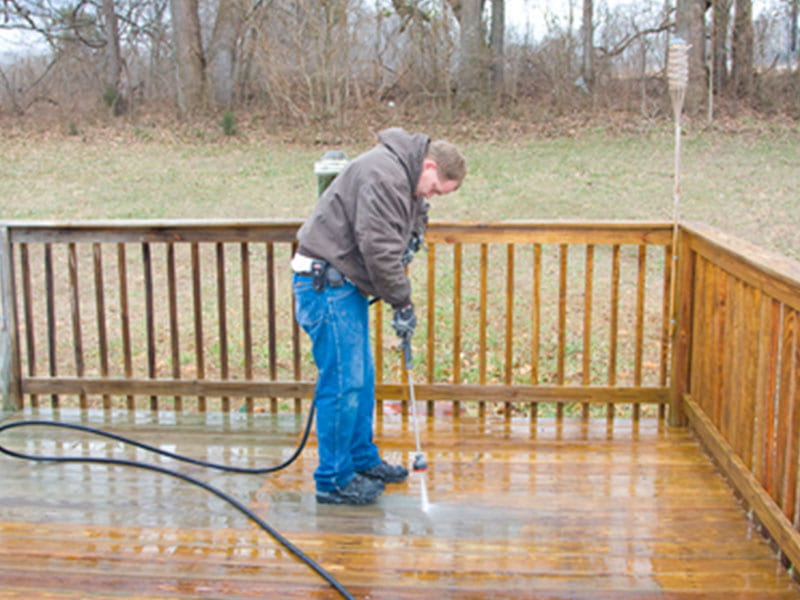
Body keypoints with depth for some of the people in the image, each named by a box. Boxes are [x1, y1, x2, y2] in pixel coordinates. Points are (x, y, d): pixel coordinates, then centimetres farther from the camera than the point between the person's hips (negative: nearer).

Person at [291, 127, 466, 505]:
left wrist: (412, 238, 7)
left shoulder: (406, 178, 13)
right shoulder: (383, 175, -20)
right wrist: (402, 302, -15)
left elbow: (417, 213, 31)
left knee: (362, 376, 16)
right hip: (324, 283, -11)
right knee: (342, 382, -8)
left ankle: (363, 460, 30)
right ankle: (334, 480, 3)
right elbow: (378, 248, -24)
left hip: (347, 281, 11)